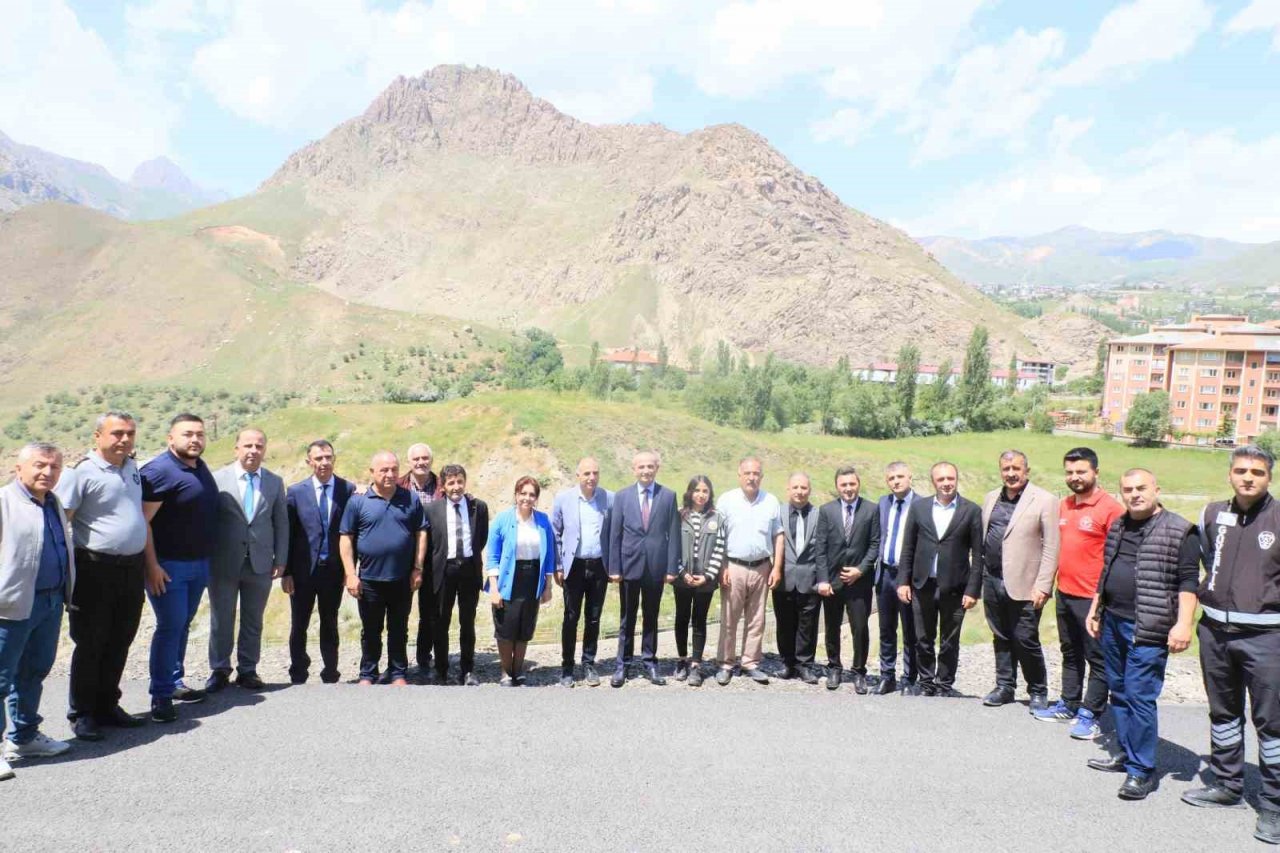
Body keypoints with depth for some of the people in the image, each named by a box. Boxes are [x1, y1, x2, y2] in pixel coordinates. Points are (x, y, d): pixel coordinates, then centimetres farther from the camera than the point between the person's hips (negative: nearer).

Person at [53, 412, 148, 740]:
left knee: (119, 643, 15)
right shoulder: (81, 473, -12)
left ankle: (107, 706, 28)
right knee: (90, 645, 5)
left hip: (132, 569, 6)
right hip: (96, 571, -6)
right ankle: (81, 713, 20)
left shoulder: (132, 468, 10)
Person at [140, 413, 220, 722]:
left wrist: (208, 559, 17)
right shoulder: (159, 470, -15)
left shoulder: (200, 466, 9)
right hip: (168, 566, -8)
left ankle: (174, 682, 26)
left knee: (182, 625, 15)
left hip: (199, 564, 8)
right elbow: (142, 521, -18)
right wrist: (152, 566, -20)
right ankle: (160, 695, 7)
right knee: (170, 627, -4)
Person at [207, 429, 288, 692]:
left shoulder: (275, 482, 5)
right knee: (221, 621, 9)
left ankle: (247, 670, 22)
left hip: (261, 564, 2)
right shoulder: (217, 478, -2)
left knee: (253, 621, 10)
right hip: (223, 563, -2)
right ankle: (219, 670, 23)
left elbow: (281, 523, 7)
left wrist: (280, 560, 2)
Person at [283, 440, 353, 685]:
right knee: (299, 626, 10)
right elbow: (287, 534, -1)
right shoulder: (296, 491, -1)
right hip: (303, 570, 0)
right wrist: (286, 572, -5)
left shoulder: (348, 489, -2)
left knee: (330, 625, 13)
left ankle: (330, 675, 24)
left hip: (334, 570, 0)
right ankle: (298, 676, 23)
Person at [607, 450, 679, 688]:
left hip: (656, 567, 0)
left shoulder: (668, 496, 1)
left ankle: (650, 662, 22)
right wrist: (614, 568, -5)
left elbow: (673, 534, 0)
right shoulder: (622, 496, 1)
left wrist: (672, 567, -5)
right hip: (629, 565, 0)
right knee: (627, 618, 9)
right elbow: (614, 535, 0)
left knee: (651, 617, 11)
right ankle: (622, 665, 18)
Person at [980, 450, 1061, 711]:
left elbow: (1051, 549, -10)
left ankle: (1038, 692, 19)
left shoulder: (1044, 501, -7)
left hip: (1023, 586, -5)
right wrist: (980, 576, 10)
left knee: (1026, 641, 1)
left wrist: (1042, 586, -14)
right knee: (1001, 639, 14)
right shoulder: (991, 498, 12)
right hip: (992, 582, 5)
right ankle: (1005, 687, 26)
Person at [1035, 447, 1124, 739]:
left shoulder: (1110, 508, -14)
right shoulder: (1064, 505, 9)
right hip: (1064, 594, 8)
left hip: (1092, 597, -7)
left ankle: (1090, 715, 13)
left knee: (1097, 659, 5)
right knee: (1070, 654, 19)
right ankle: (1069, 704, 31)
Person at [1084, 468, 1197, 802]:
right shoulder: (1117, 527, 13)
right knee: (1119, 692, 15)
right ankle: (1126, 753, 28)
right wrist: (1095, 611, 20)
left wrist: (1183, 623, -20)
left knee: (1139, 697, -6)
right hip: (1113, 623, 7)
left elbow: (1188, 582, -12)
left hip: (1148, 629, -7)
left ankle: (1142, 770, 5)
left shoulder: (1178, 531, -8)